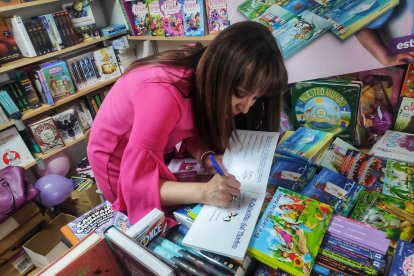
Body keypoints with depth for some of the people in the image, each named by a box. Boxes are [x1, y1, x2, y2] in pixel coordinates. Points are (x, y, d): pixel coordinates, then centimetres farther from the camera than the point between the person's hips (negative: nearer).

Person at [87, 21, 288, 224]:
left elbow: (191, 130, -8)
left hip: (155, 152, 6)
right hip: (119, 162, -6)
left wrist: (206, 156, -27)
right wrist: (203, 192, -46)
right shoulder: (164, 94, -40)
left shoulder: (204, 67, -18)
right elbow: (136, 182, -36)